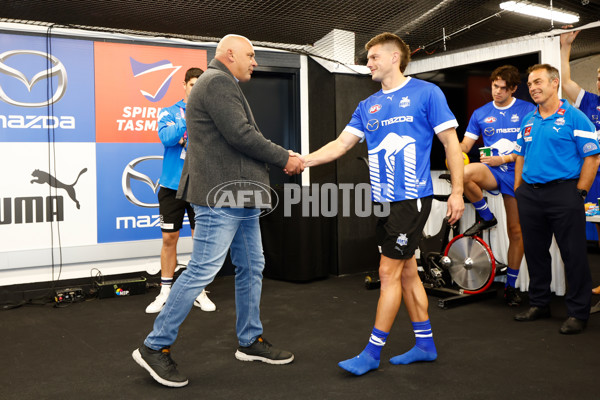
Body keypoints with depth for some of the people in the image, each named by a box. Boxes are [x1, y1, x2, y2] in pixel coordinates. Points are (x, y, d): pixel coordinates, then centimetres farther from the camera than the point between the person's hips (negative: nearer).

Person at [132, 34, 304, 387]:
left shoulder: (225, 86, 25)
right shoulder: (217, 82, -10)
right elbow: (240, 135, -19)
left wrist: (283, 157, 11)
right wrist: (283, 158, -7)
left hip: (240, 199, 11)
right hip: (221, 198, -11)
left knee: (252, 268, 14)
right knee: (201, 272, -8)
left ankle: (251, 341, 25)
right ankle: (155, 347, 2)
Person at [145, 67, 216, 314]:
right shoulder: (169, 113, 3)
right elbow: (167, 138, -15)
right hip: (172, 185, 0)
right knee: (169, 239, 6)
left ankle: (199, 292, 17)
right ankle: (165, 293, 18)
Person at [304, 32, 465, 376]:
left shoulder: (426, 93, -4)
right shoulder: (368, 106, 13)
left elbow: (451, 143, -5)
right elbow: (341, 144, 9)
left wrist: (457, 191, -10)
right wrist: (302, 161, -4)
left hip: (412, 198, -7)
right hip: (383, 200, 7)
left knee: (389, 272, -5)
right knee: (407, 271, 13)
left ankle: (373, 352, 5)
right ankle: (425, 344, 26)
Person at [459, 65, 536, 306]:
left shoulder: (528, 110, 1)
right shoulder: (480, 114, 9)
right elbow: (466, 143, 6)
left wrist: (502, 159, -16)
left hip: (516, 174, -1)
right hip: (492, 171, 1)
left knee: (515, 231, 2)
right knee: (465, 173, -34)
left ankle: (511, 285, 17)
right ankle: (486, 218, -8)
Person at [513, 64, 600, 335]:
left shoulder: (574, 117, -5)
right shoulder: (528, 121, 14)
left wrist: (578, 194, -12)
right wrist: (518, 190, 11)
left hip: (563, 193, -6)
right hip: (530, 195, 6)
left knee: (573, 254, -1)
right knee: (535, 252, 13)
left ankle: (578, 312, 9)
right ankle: (539, 304, 27)